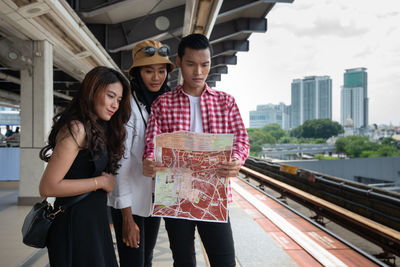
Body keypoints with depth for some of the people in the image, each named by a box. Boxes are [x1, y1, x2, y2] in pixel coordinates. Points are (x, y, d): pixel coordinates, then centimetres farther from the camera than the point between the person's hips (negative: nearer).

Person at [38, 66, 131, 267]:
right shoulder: (76, 129, -17)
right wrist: (101, 182, -16)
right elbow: (47, 187, -22)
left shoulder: (98, 129, 11)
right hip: (75, 224, -8)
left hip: (95, 220, 9)